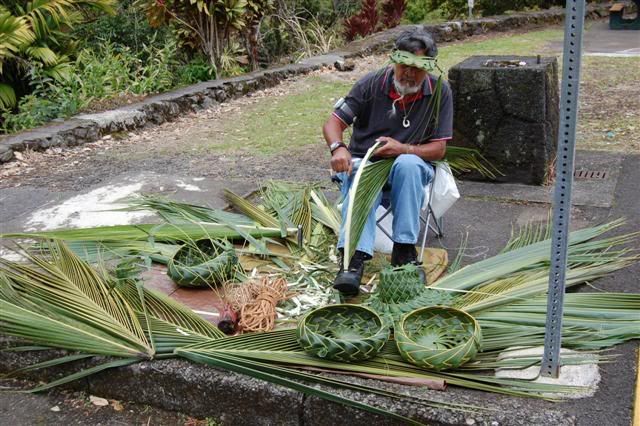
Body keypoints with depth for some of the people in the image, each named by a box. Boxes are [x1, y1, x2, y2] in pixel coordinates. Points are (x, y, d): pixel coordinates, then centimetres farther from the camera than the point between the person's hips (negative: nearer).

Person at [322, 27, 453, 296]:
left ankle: (404, 248, -30)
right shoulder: (371, 84, -7)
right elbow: (333, 123, -6)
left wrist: (403, 149, -24)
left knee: (407, 163, -36)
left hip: (411, 166, 1)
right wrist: (338, 148, -29)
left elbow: (439, 149, -4)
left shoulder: (439, 92, -5)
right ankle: (355, 257, -51)